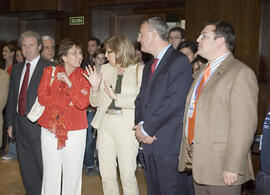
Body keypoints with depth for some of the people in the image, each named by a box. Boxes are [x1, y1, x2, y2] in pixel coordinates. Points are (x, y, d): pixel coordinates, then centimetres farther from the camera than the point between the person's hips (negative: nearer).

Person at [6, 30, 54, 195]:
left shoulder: (49, 68, -7)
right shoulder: (16, 68, 13)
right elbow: (11, 97, 15)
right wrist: (11, 123, 12)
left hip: (39, 125, -6)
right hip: (20, 125, 6)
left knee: (43, 168, 4)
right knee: (26, 169, 16)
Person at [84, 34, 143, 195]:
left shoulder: (140, 70, -3)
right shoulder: (105, 70, 12)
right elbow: (95, 103, 12)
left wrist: (117, 97, -16)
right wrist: (95, 87, -6)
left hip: (126, 126, -5)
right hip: (105, 124, 5)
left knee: (127, 175, -2)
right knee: (106, 174, 11)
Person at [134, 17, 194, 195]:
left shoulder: (180, 62, -10)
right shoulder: (149, 66, 19)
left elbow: (173, 102, -19)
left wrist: (147, 128, -13)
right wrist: (140, 124, -3)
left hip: (170, 144, -8)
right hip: (149, 141, 8)